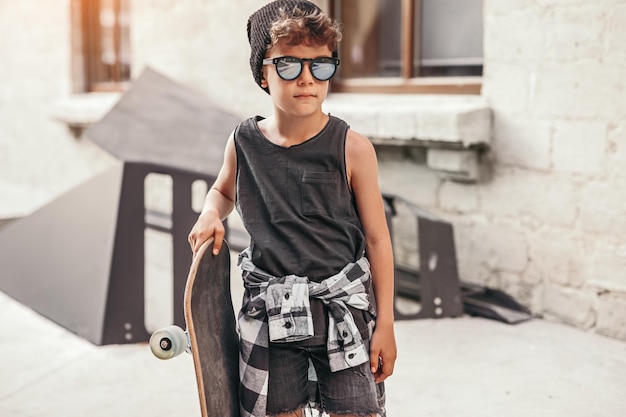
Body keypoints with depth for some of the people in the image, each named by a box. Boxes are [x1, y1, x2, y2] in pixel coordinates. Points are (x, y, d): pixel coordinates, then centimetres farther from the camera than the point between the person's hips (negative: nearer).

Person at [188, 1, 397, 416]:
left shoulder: (352, 148, -8)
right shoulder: (244, 143, -1)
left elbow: (377, 240, -3)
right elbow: (224, 190, 23)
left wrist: (385, 324, -3)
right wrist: (211, 214, -1)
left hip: (343, 305, -2)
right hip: (268, 311, 2)